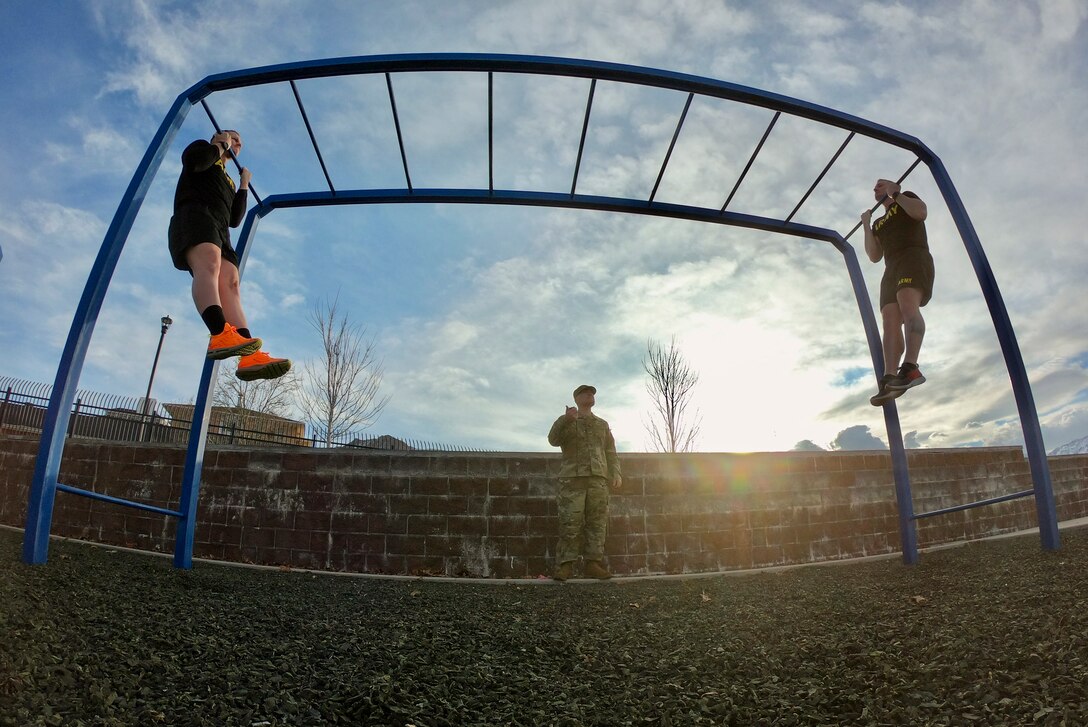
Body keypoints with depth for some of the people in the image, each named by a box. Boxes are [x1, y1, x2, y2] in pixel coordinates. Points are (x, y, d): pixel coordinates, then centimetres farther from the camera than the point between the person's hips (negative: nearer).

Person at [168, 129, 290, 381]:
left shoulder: (228, 182, 38)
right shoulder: (202, 148, 23)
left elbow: (234, 220, 26)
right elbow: (195, 161, -3)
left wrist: (244, 185, 28)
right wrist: (219, 145, 14)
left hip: (218, 230, 6)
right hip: (194, 214, -6)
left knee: (230, 283, -19)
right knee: (209, 262, -34)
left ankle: (250, 357, -42)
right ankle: (221, 335, -60)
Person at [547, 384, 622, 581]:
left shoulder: (603, 424, 23)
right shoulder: (566, 421, 14)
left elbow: (611, 452, 18)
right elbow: (553, 440, -4)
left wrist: (616, 473, 2)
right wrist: (566, 420, -20)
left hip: (598, 478, 3)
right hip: (573, 477, -3)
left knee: (597, 522, -3)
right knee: (570, 522, -10)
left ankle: (592, 563, 1)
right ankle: (565, 565, -8)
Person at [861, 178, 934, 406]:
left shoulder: (907, 198, 20)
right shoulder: (879, 223, 34)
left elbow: (921, 212, -4)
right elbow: (874, 256, 23)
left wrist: (895, 193, 3)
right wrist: (867, 225, 20)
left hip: (914, 257, -6)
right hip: (891, 269, 6)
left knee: (907, 304, -32)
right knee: (890, 321, -16)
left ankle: (910, 367, -47)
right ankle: (890, 379, -31)